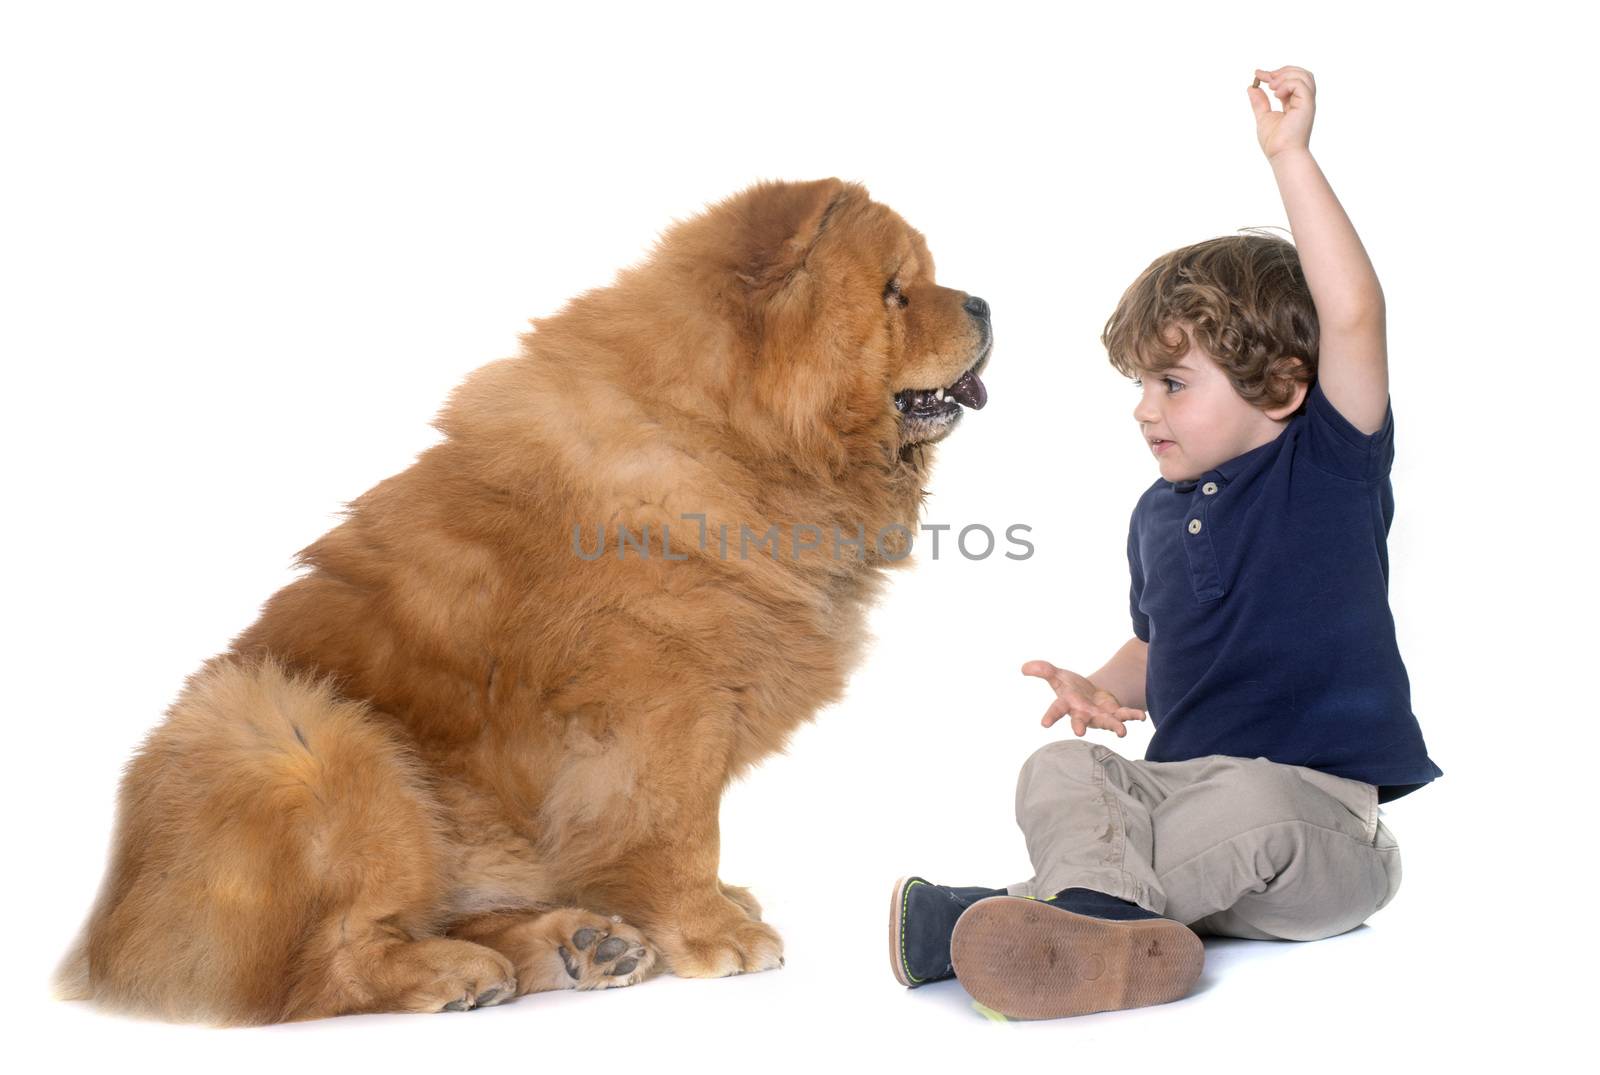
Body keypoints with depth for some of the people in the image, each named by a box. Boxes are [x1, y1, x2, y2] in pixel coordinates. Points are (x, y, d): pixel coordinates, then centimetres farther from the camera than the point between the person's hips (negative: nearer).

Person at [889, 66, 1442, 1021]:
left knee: (1248, 805, -36)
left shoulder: (1331, 463, -4)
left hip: (1316, 809, -5)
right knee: (1061, 771, -19)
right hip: (1177, 786, 6)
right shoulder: (1157, 515, 13)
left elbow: (1354, 313, -21)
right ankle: (1118, 930, -47)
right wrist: (1107, 690, 4)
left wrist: (1291, 155, -23)